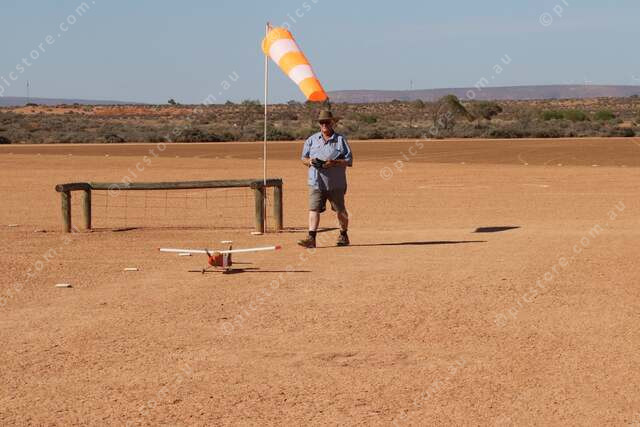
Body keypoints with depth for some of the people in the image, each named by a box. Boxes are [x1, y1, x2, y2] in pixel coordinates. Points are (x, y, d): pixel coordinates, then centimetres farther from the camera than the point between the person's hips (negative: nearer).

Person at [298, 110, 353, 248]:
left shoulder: (341, 140, 0)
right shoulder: (312, 140, 11)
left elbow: (349, 161, -5)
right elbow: (304, 158, 15)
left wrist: (334, 162, -20)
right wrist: (310, 161, -8)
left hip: (336, 183, -2)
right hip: (316, 182, 2)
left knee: (340, 211, 9)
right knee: (313, 209, -11)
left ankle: (343, 235, 29)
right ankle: (311, 238, -15)